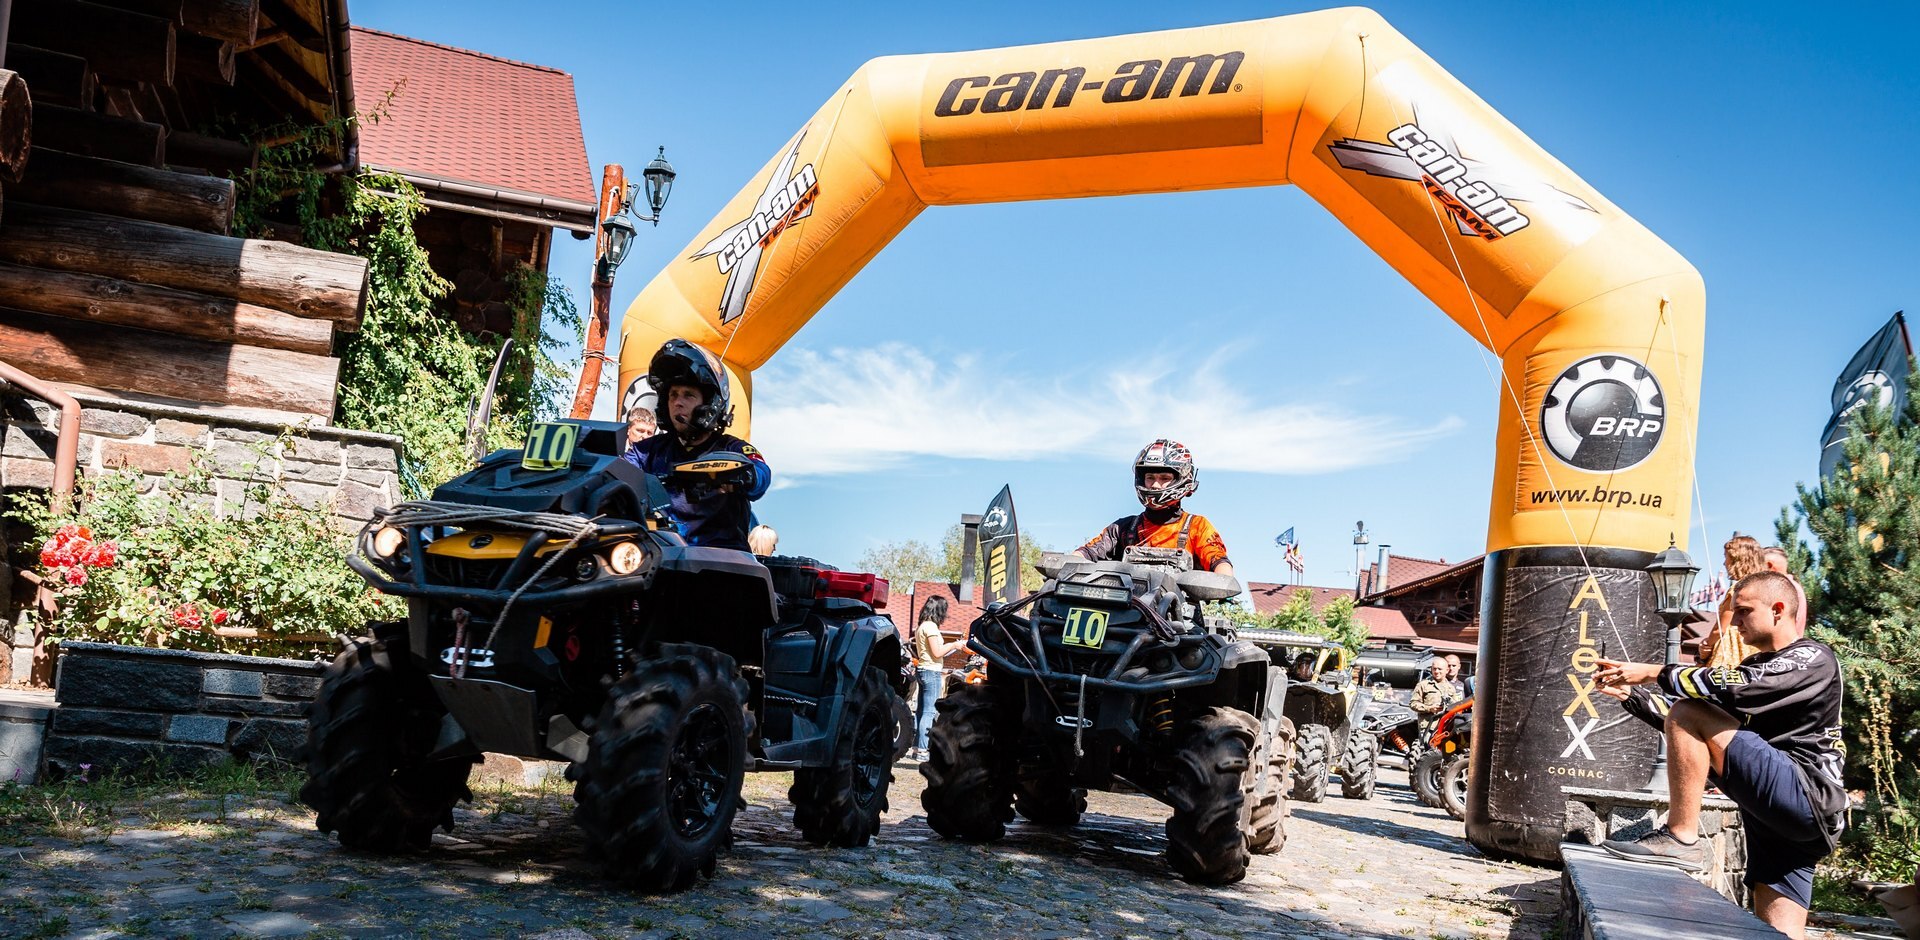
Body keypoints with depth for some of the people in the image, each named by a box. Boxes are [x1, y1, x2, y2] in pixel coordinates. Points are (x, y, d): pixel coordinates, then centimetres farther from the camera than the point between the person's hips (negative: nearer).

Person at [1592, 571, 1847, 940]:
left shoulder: (1814, 660, -4)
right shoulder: (1759, 665, 24)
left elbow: (1733, 686, -20)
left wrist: (1654, 672, -14)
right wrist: (1631, 692, 11)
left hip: (1805, 797, -9)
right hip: (1772, 815, 9)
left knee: (1689, 715, -17)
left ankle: (1680, 840, -17)